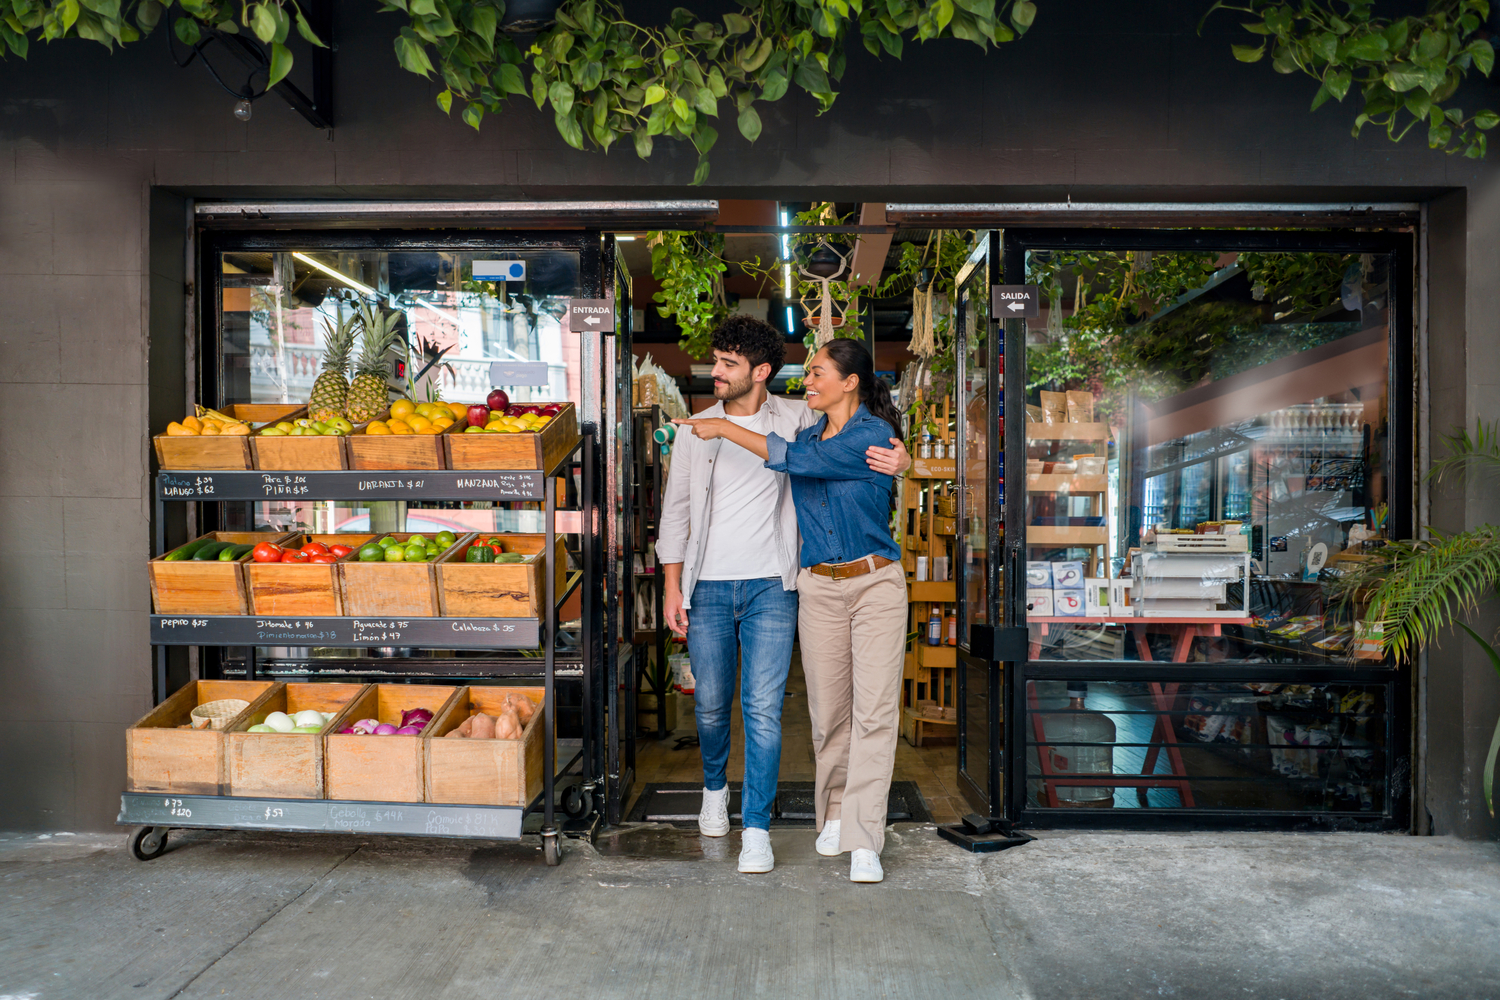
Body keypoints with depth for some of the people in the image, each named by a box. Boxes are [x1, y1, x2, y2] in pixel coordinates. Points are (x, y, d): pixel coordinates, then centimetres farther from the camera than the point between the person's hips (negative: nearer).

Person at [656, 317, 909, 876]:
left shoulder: (796, 419, 1)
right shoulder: (696, 429, 7)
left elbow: (858, 436, 9)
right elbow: (676, 510, 9)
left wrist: (897, 458, -15)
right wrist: (672, 586, 4)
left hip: (770, 588, -2)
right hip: (707, 588, 2)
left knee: (763, 708, -5)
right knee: (711, 704, 12)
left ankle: (757, 828, 8)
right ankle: (715, 789, 40)